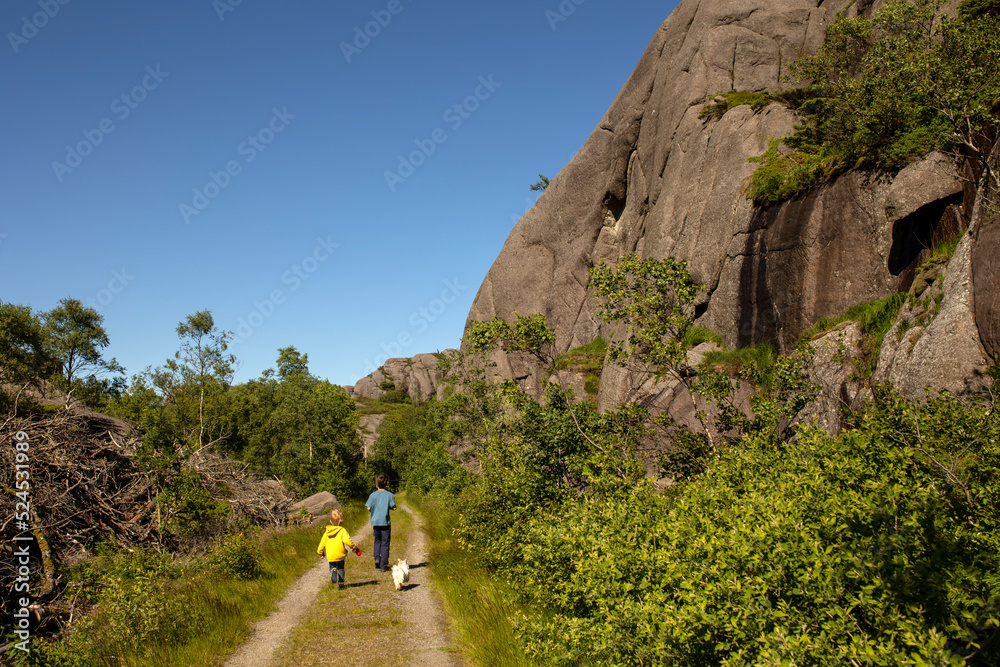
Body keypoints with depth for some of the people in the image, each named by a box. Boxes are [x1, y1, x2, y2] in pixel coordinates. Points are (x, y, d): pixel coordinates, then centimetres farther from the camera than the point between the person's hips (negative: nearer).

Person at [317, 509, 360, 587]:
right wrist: (354, 547, -4)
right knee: (341, 568, 17)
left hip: (330, 556, 1)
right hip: (340, 555, -1)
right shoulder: (342, 530, -6)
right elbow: (347, 540, -17)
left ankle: (333, 571, -18)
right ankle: (341, 583, 8)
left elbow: (323, 542, 9)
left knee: (332, 567, 17)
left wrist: (320, 552, 24)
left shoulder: (327, 532, 5)